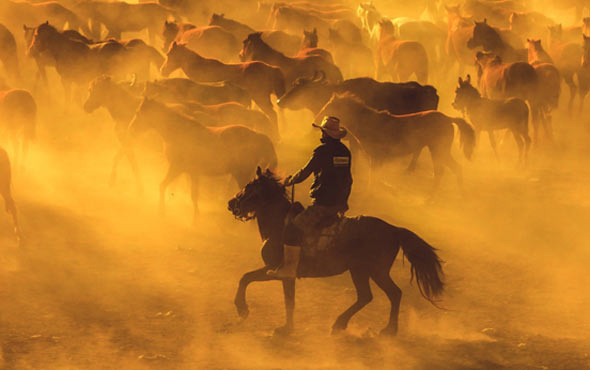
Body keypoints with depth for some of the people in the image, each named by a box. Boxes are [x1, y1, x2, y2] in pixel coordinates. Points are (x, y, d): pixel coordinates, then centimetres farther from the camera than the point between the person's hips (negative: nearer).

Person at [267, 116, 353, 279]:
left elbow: (305, 172, -8)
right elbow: (348, 180, 21)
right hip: (338, 203, 9)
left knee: (294, 228, -8)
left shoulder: (322, 151, -12)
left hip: (323, 203, -9)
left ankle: (289, 268, -15)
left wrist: (289, 181, 10)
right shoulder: (345, 152, 12)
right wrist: (343, 203, 30)